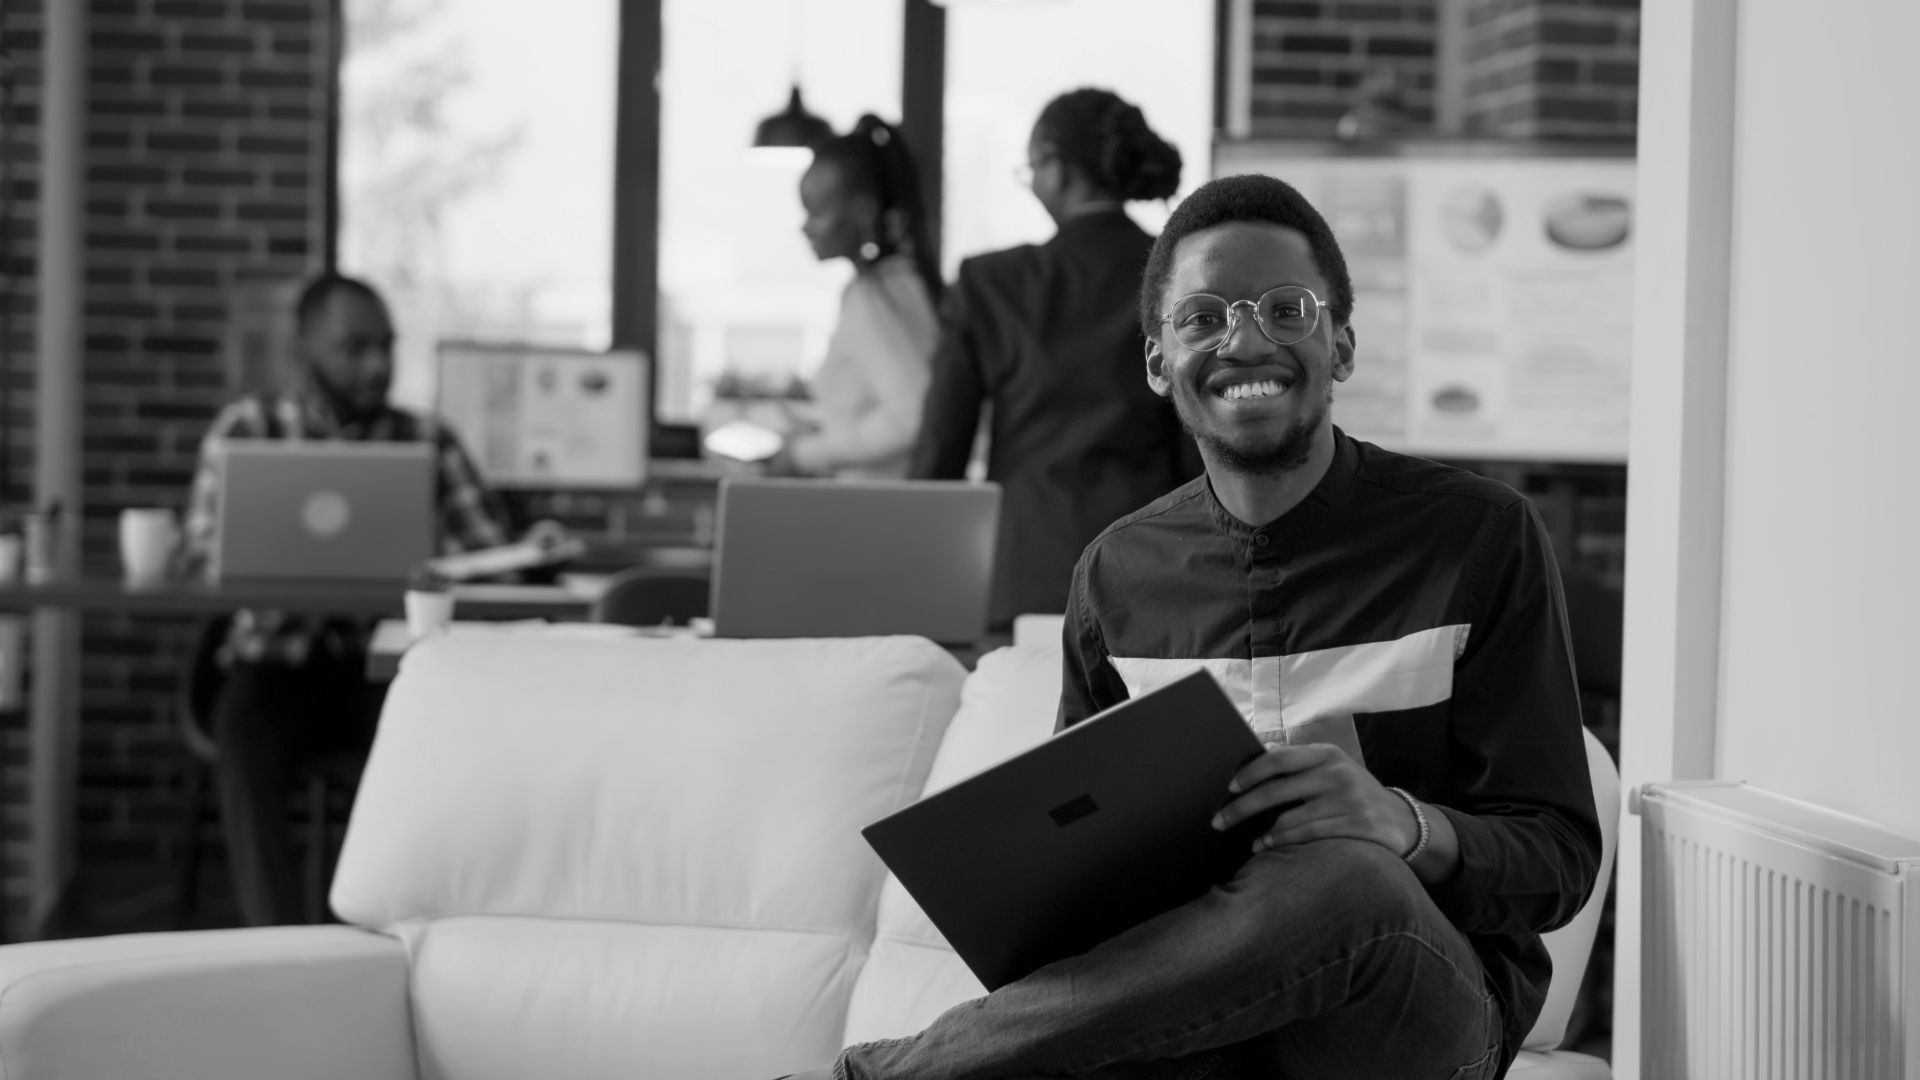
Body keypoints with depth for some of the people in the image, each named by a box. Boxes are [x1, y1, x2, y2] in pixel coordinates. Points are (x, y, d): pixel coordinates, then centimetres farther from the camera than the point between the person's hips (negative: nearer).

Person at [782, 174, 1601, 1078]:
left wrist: (1405, 825, -25)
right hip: (1190, 1001, 0)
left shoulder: (1478, 537, 1)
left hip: (1422, 1005, 0)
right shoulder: (1119, 572, 13)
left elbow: (1559, 863, -2)